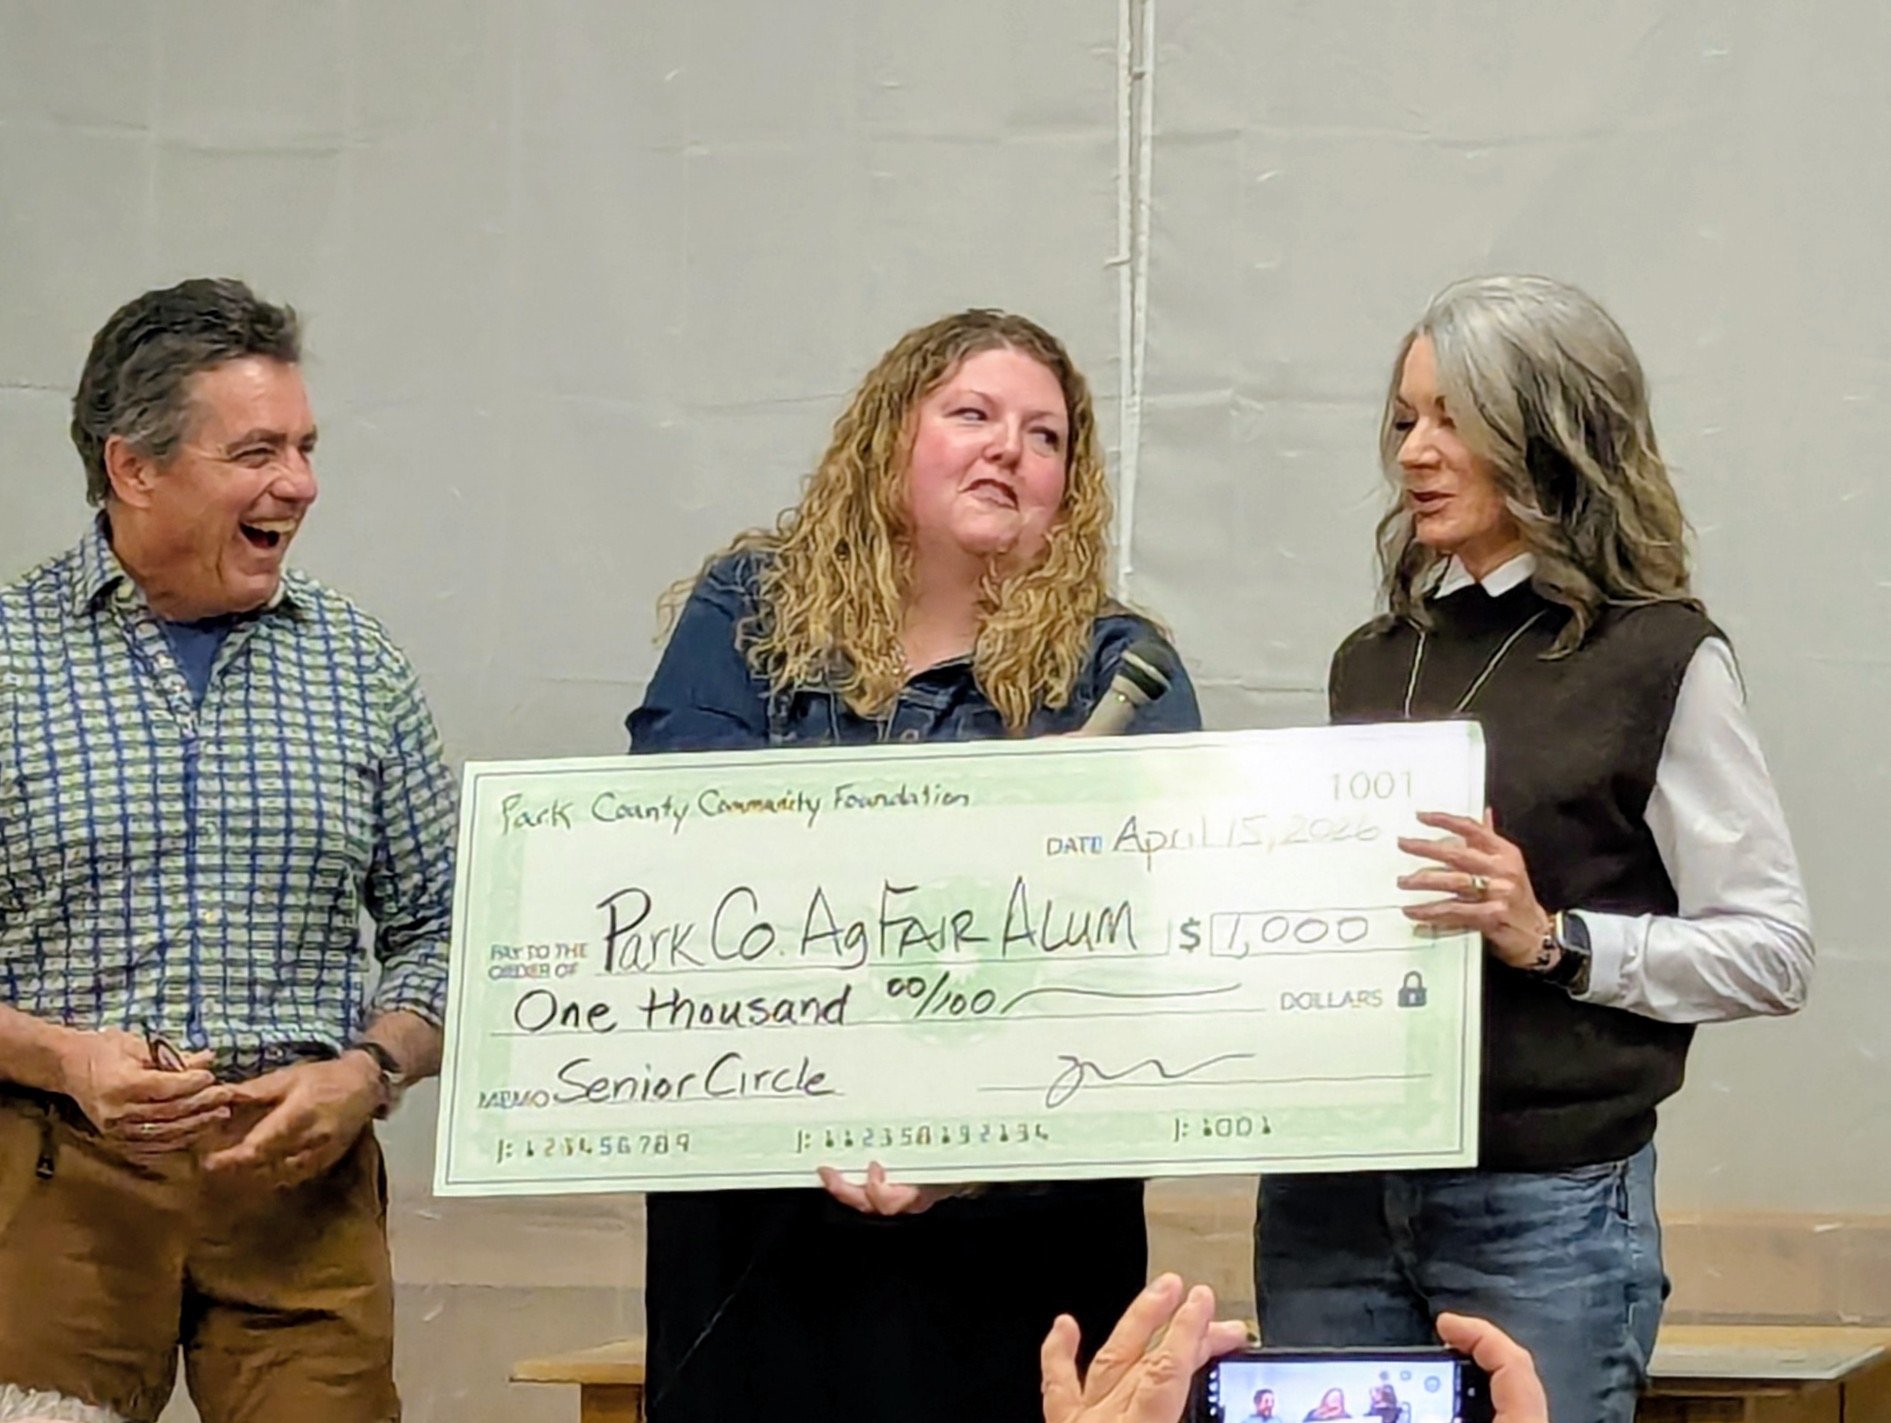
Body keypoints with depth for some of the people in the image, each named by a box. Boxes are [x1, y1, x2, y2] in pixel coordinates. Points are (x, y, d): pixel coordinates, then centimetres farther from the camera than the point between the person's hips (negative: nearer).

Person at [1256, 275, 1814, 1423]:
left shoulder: (1659, 658, -4)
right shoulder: (1375, 660, 14)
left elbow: (1775, 952, -8)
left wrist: (1555, 940, -19)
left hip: (1543, 1205, -5)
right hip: (1332, 1198, 5)